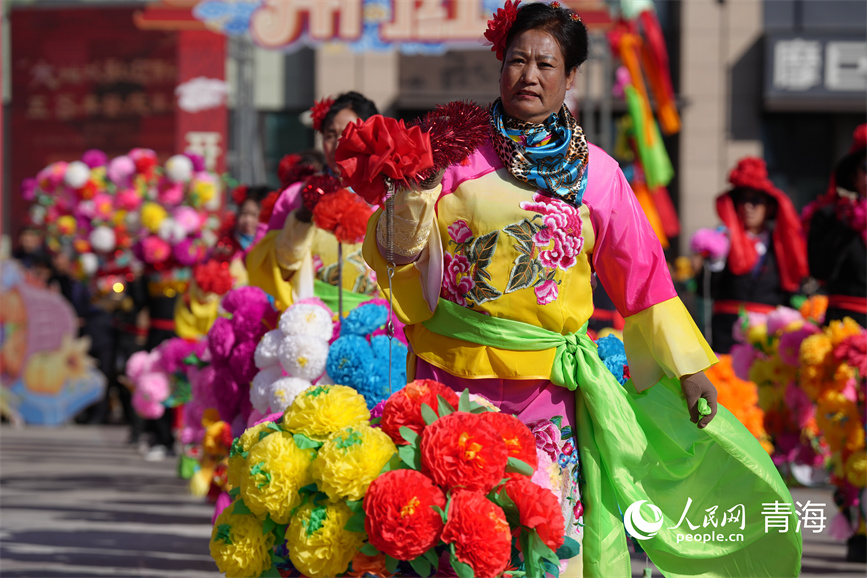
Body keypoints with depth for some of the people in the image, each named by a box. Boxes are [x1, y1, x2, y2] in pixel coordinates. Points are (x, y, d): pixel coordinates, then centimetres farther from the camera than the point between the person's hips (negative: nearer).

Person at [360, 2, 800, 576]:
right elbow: (401, 253, 3)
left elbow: (641, 272, 11)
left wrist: (689, 369, 8)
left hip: (546, 381, 1)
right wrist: (407, 209, -18)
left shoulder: (595, 172, 7)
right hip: (453, 374, -1)